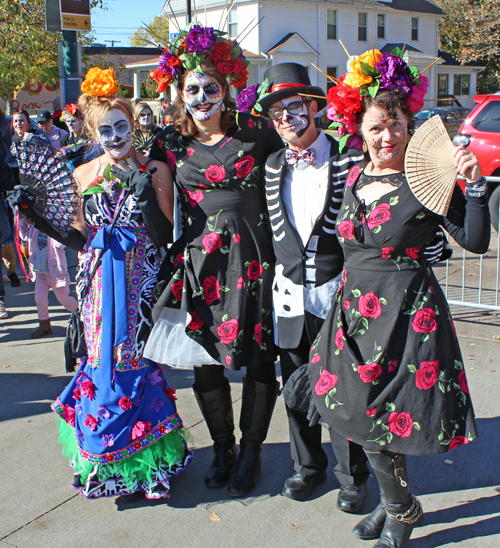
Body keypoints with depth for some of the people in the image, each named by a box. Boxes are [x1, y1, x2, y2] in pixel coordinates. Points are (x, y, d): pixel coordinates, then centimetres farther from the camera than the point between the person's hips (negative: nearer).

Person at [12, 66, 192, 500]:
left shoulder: (153, 171, -1)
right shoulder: (84, 174, 8)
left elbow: (165, 236, -8)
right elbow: (81, 238, 10)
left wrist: (146, 192, -19)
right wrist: (40, 220, -1)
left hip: (140, 277, -3)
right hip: (100, 280, 3)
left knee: (137, 358, 0)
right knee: (103, 359, 5)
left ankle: (145, 460, 18)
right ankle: (109, 460, 22)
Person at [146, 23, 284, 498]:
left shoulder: (253, 131, 0)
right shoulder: (170, 144, 7)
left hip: (251, 256, -2)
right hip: (199, 258, 3)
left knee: (259, 360, 3)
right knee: (204, 360, 8)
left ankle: (250, 452, 23)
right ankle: (222, 447, 29)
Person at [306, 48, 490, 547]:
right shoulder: (354, 177, 7)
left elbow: (475, 242, -12)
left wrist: (475, 186, -21)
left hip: (405, 313, -6)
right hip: (355, 308, 6)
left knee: (374, 414, 1)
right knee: (359, 412, 12)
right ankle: (396, 502, 36)